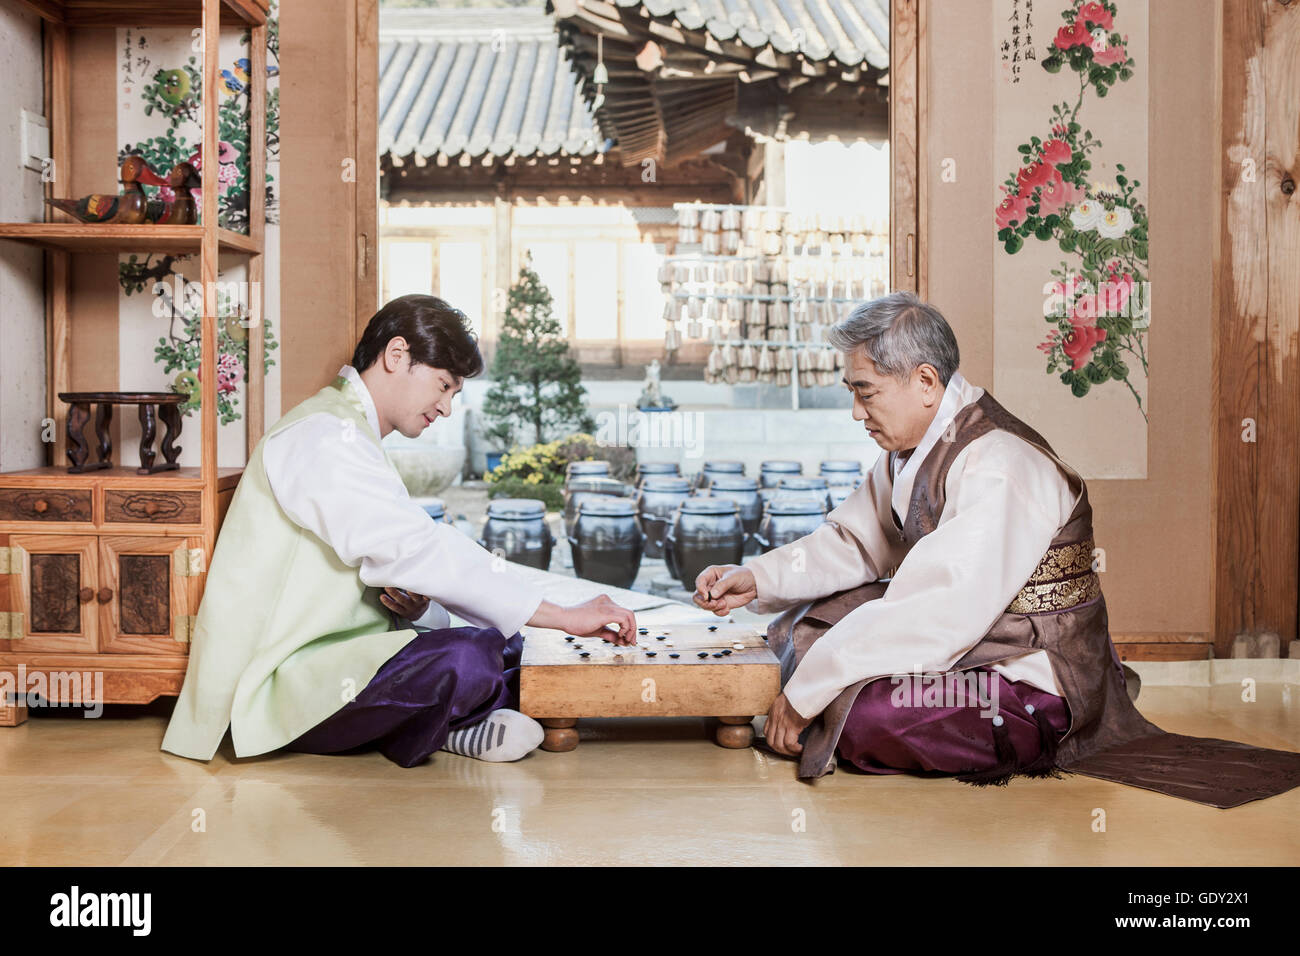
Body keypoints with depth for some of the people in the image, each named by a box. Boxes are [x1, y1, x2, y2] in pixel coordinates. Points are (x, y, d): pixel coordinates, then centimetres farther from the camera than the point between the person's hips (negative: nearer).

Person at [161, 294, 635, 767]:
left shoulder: (357, 439, 20)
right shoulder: (320, 437, -16)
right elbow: (417, 548, -27)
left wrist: (414, 607, -10)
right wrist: (564, 616, -27)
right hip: (288, 685, -10)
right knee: (464, 660, -30)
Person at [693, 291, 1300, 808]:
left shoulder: (999, 468, -26)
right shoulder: (909, 449, 3)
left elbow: (937, 615, -32)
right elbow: (852, 542, 15)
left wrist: (806, 691, -27)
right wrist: (756, 579, -2)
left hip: (1035, 689, -9)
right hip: (974, 648, 9)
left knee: (856, 716, -29)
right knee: (803, 627, 3)